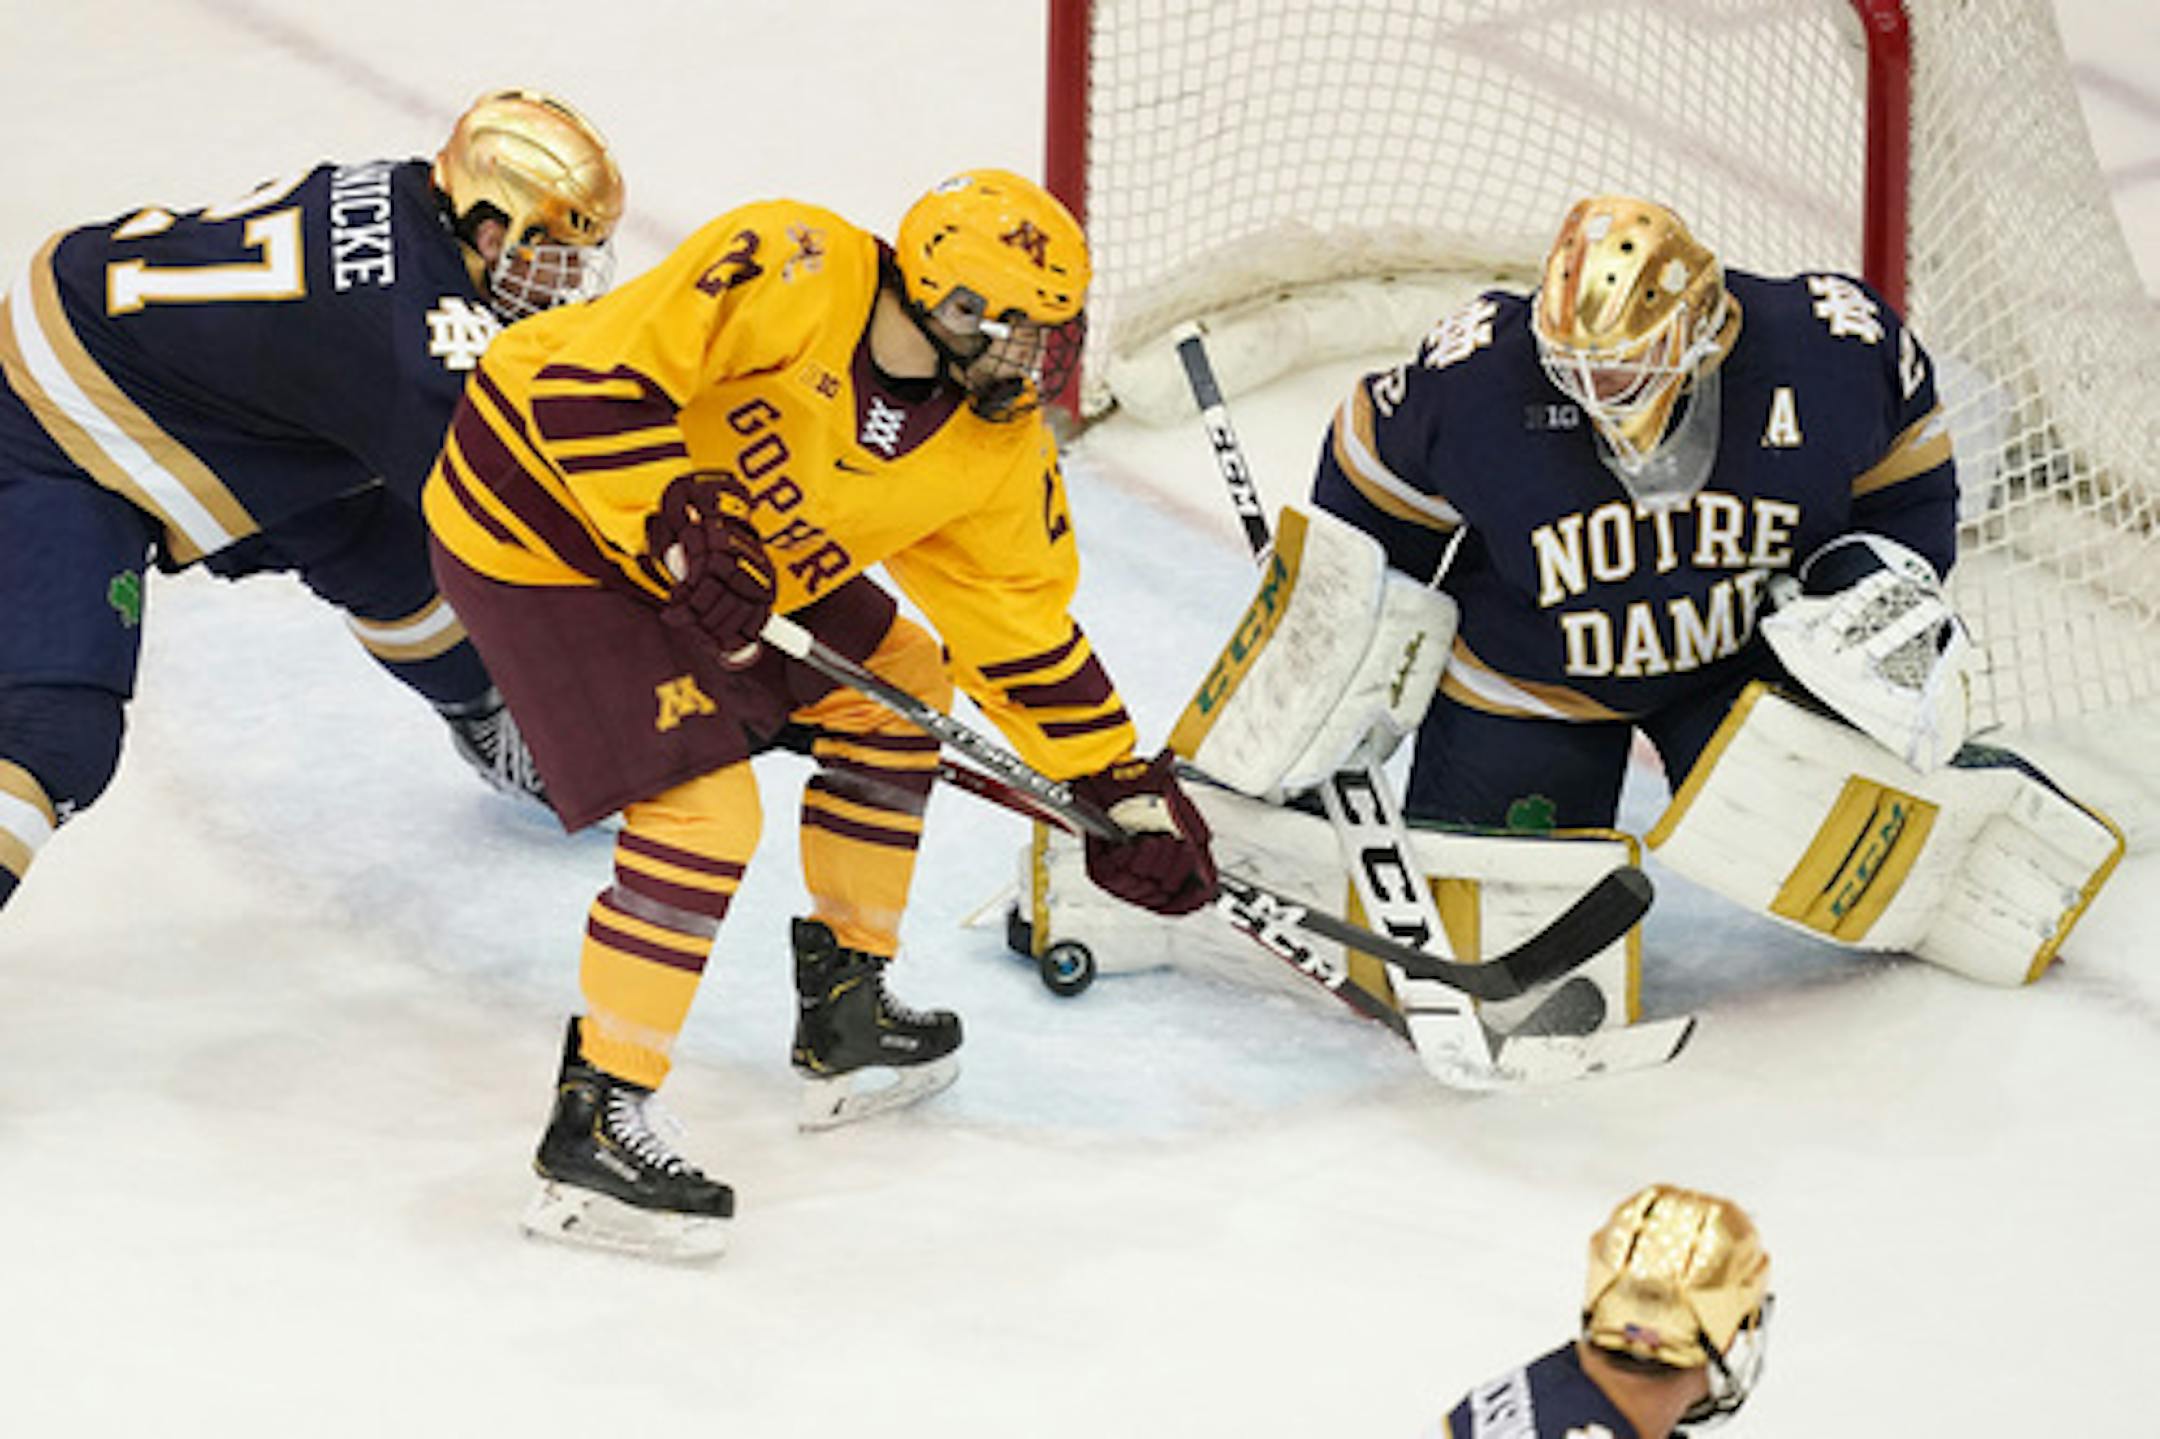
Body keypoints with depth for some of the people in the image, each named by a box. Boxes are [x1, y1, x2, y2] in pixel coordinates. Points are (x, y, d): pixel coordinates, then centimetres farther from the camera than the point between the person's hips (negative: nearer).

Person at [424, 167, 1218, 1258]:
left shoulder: (994, 450, -6)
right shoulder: (792, 275, -29)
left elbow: (1022, 627, 4)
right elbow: (586, 386, -31)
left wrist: (1128, 793, 4)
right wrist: (676, 527, -34)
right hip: (546, 521, -9)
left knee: (897, 693, 11)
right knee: (704, 810, -19)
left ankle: (844, 1019, 25)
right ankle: (592, 1128, -12)